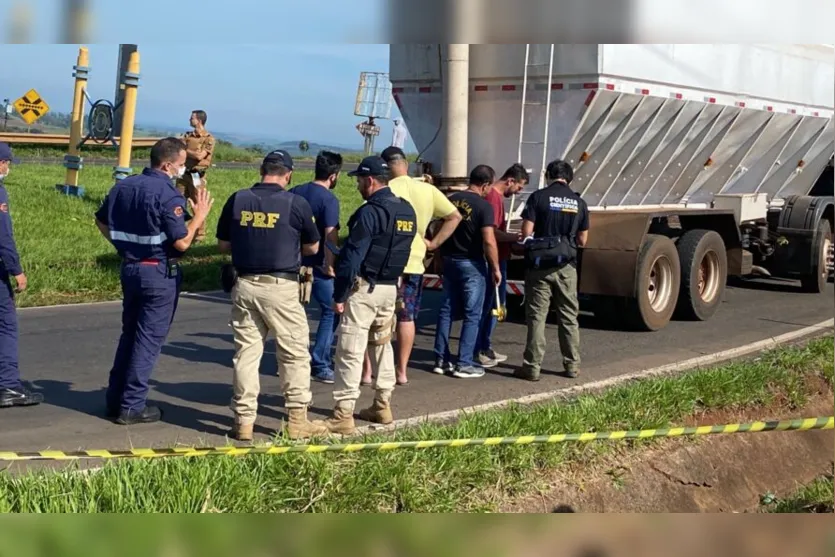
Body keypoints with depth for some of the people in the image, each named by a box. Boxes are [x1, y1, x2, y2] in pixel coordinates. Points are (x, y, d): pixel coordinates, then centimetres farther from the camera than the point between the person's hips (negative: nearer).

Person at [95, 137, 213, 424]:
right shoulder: (168, 195, -18)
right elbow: (181, 242, -20)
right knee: (149, 338, 0)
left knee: (129, 333, 18)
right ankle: (132, 406, 3)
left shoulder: (123, 186, 6)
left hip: (129, 267, 7)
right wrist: (199, 216, -8)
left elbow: (101, 221, 16)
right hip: (160, 272, -7)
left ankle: (115, 398, 23)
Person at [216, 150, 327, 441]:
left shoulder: (237, 200, 2)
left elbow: (223, 245, 9)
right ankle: (297, 420, 11)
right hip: (281, 288, -3)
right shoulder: (296, 203, -7)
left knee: (246, 352, 9)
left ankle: (243, 420, 11)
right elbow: (313, 248, 5)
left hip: (244, 285, 3)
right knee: (294, 353, 8)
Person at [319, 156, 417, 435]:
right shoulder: (407, 210, 10)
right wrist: (392, 279, 17)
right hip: (391, 287, 9)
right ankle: (382, 406, 25)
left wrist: (339, 294, -13)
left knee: (350, 351, -6)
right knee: (382, 345, 19)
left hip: (364, 287, -9)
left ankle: (343, 416, -7)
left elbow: (352, 256, -18)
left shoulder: (370, 211, -16)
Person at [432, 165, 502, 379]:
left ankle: (441, 360, 16)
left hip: (450, 261, 6)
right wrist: (496, 268, -9)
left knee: (447, 311, 12)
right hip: (472, 264, -6)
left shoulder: (451, 200, 4)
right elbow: (489, 242, -19)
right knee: (472, 315, 2)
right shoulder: (483, 206, -14)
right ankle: (464, 364, 2)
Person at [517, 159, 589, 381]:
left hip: (540, 265, -3)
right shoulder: (579, 203, 5)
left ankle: (532, 367, 2)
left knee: (537, 317, 2)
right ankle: (572, 364, 18)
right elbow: (582, 240, 9)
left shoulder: (538, 197, -6)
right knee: (569, 316, 12)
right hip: (566, 266, 3)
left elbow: (526, 232, -10)